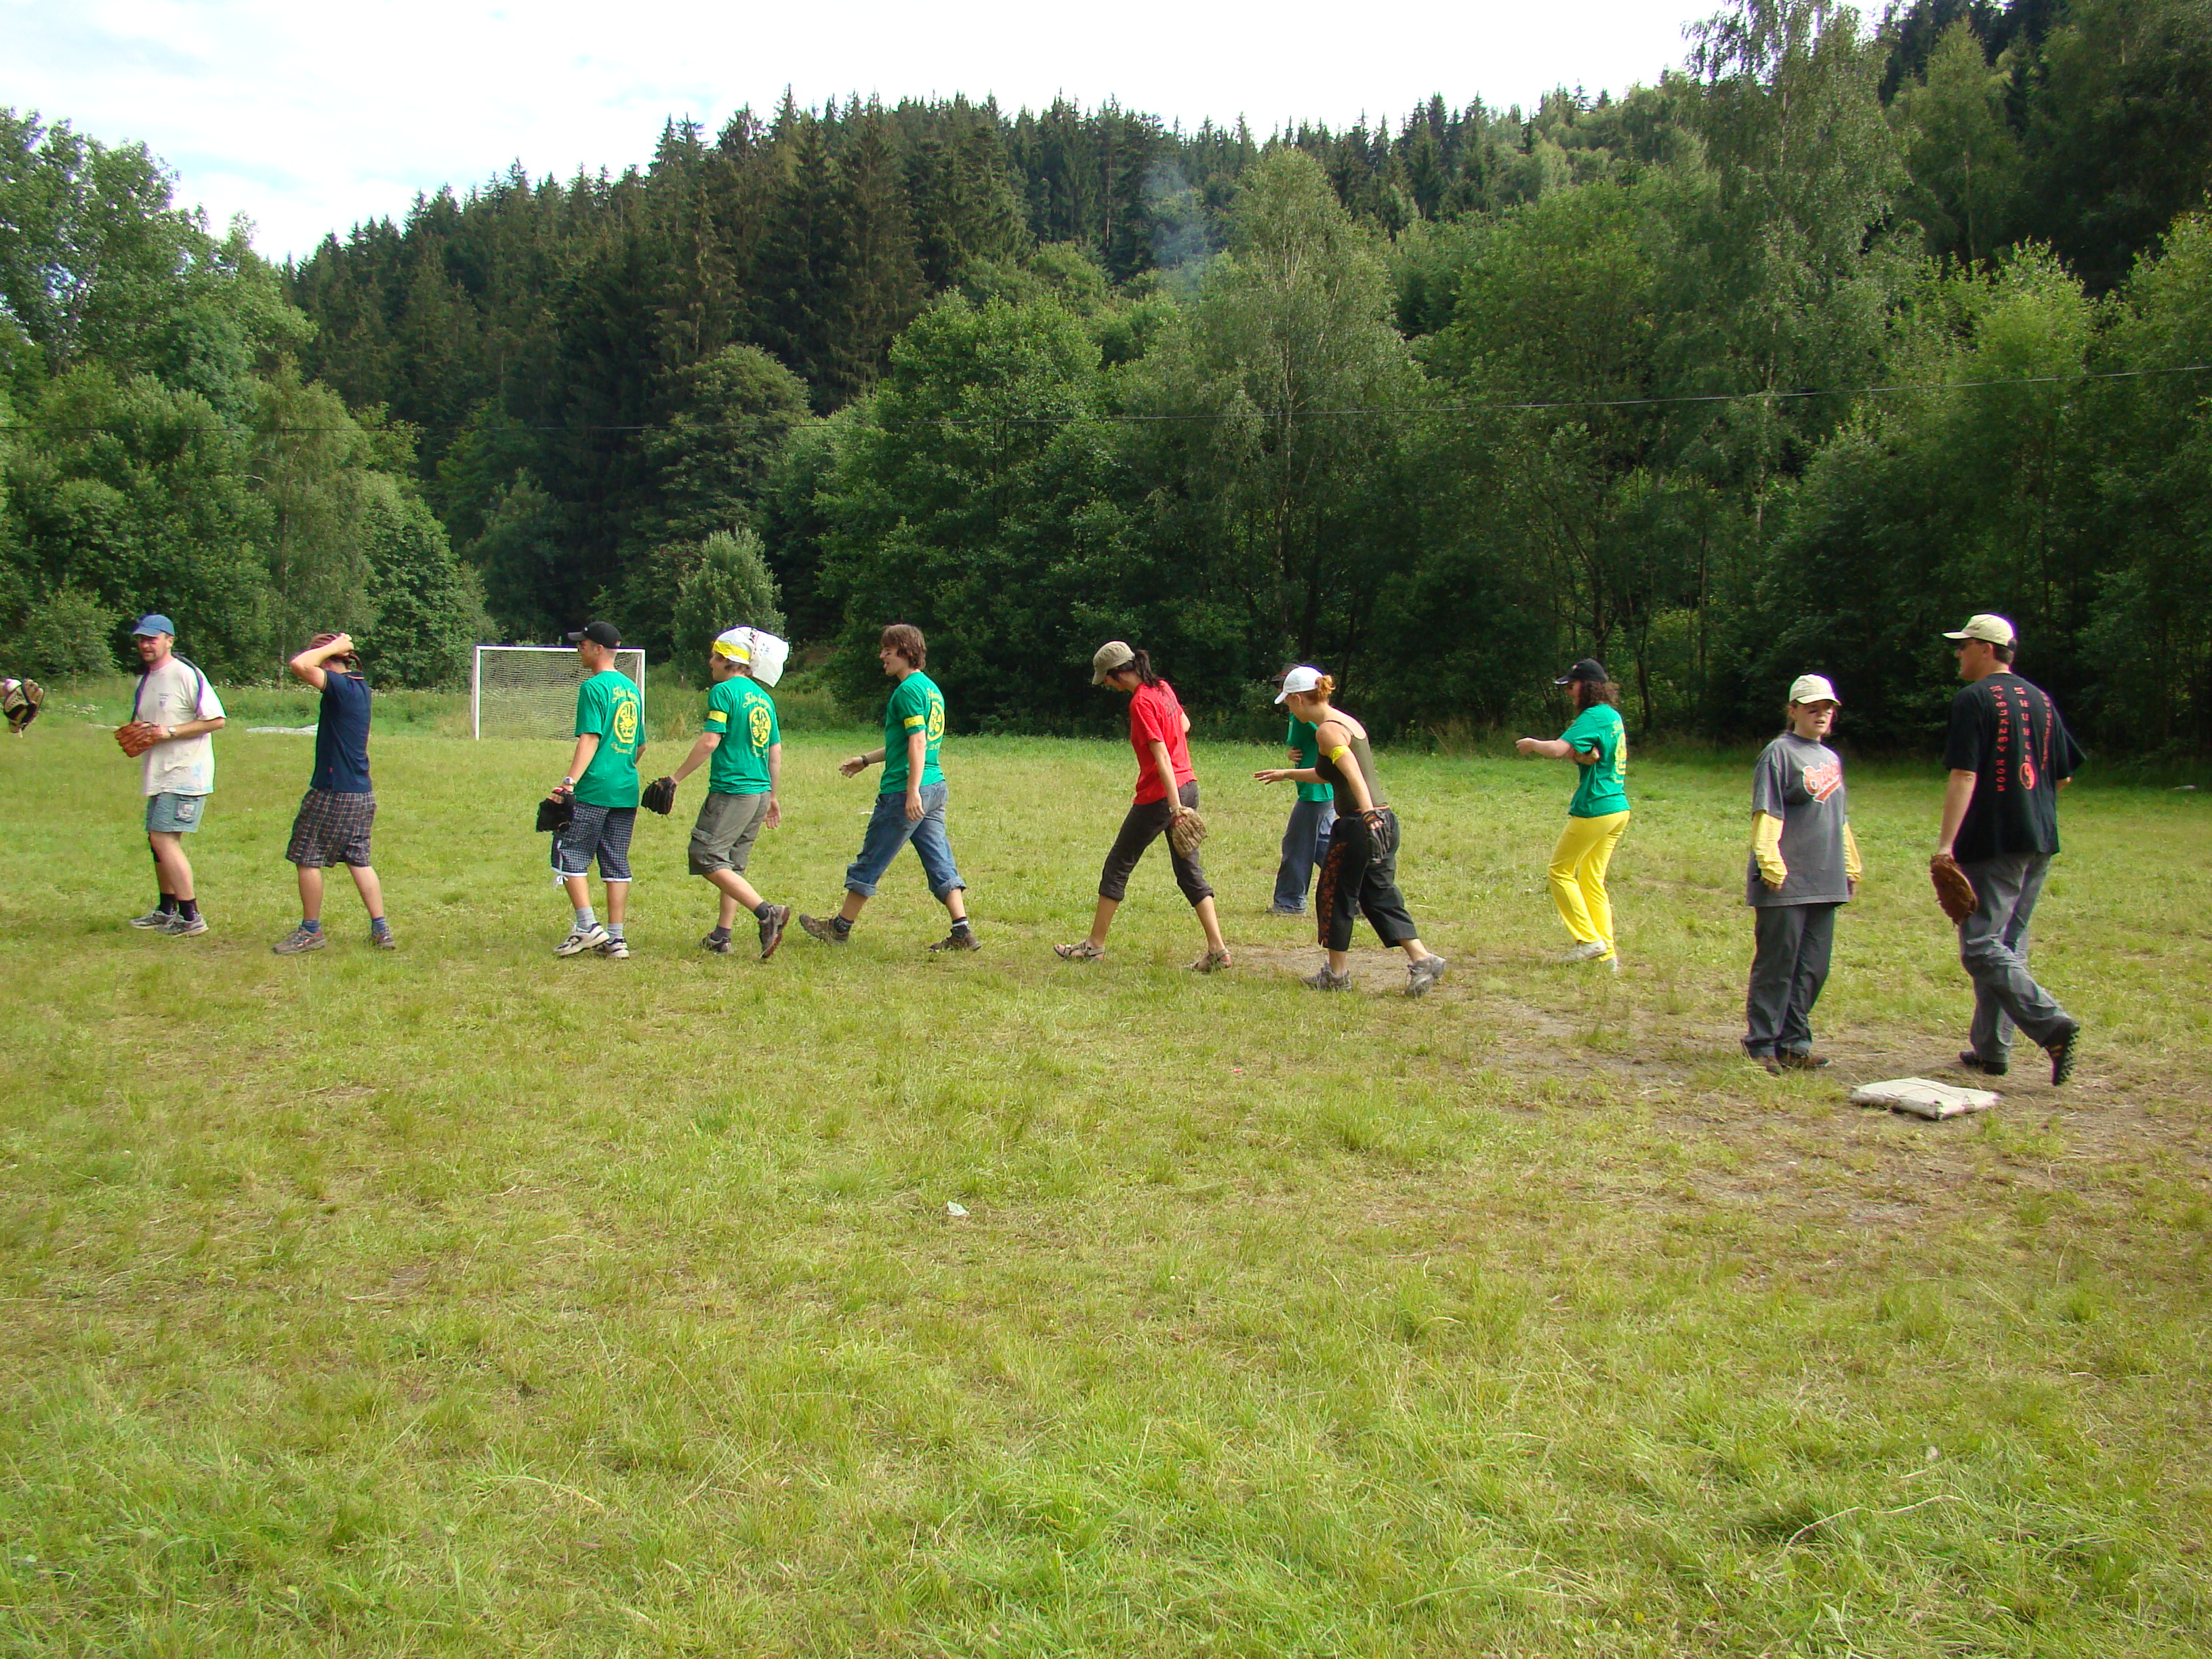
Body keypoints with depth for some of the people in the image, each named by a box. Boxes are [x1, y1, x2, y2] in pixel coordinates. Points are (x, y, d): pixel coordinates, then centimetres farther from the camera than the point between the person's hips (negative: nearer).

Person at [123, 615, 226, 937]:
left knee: (164, 839, -14)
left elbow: (216, 719, -17)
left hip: (186, 772, -9)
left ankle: (191, 916, -10)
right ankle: (167, 911, 29)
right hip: (159, 774, 9)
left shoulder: (186, 674, -12)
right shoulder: (144, 680, 15)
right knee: (159, 840, 16)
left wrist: (169, 733, -20)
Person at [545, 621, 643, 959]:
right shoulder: (631, 688, 16)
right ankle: (615, 938, 7)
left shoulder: (594, 687, -8)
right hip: (627, 791, 8)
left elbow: (589, 739, -18)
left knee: (570, 854, 2)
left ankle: (588, 927, -5)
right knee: (616, 863, 8)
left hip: (594, 790, -8)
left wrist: (570, 782, -23)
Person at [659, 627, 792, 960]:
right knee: (733, 864, 14)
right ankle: (721, 937, 15)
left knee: (707, 858, -6)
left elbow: (710, 742, -15)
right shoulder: (763, 697, 15)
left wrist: (676, 777, -7)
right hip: (759, 792, 8)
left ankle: (767, 913, -16)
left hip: (732, 791, -8)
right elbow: (776, 752, 17)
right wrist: (772, 797, 24)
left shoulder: (724, 691, -8)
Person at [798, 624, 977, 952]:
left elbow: (917, 743, -21)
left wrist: (912, 791, -26)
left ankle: (840, 927, 15)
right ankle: (963, 933, 0)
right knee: (940, 864, 6)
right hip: (935, 788, 9)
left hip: (905, 791, -9)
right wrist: (866, 760, 35)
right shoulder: (930, 687, 18)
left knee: (871, 861, 3)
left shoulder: (909, 689, -11)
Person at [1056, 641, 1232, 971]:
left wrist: (1175, 807, -26)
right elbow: (1185, 724, 25)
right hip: (1188, 786, 8)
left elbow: (1161, 756, -22)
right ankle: (1217, 950, 4)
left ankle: (1094, 945, 17)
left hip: (1159, 795, -8)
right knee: (1189, 871, 10)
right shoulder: (1163, 688, 8)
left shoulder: (1141, 702, -16)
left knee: (1118, 865, 7)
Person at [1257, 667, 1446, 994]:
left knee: (1334, 895, 7)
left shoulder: (1327, 730, -11)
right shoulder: (1347, 722, 18)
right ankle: (1422, 960, 4)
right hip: (1385, 821, 9)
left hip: (1358, 824, -9)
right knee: (1380, 896, 13)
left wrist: (1368, 814, -38)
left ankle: (1337, 973, 16)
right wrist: (1286, 774, 44)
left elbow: (1353, 773, -26)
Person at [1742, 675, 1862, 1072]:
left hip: (1825, 882, 7)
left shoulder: (1831, 759, 18)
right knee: (1776, 965, -3)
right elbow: (1766, 816, -12)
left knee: (1813, 968, 9)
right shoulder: (1779, 753, -5)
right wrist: (1772, 866, -19)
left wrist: (1852, 868, 22)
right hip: (1785, 884, -7)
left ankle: (1794, 1042, 18)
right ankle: (1761, 1045, 4)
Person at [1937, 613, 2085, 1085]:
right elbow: (2065, 774, 17)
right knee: (2007, 945, 13)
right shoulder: (2042, 700, 14)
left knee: (1982, 948, -8)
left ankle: (2053, 1024, -23)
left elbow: (1964, 776, -18)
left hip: (1991, 844, -8)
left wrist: (1945, 844, -20)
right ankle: (1991, 1050, 17)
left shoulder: (1974, 700, -10)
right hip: (2040, 843, 8)